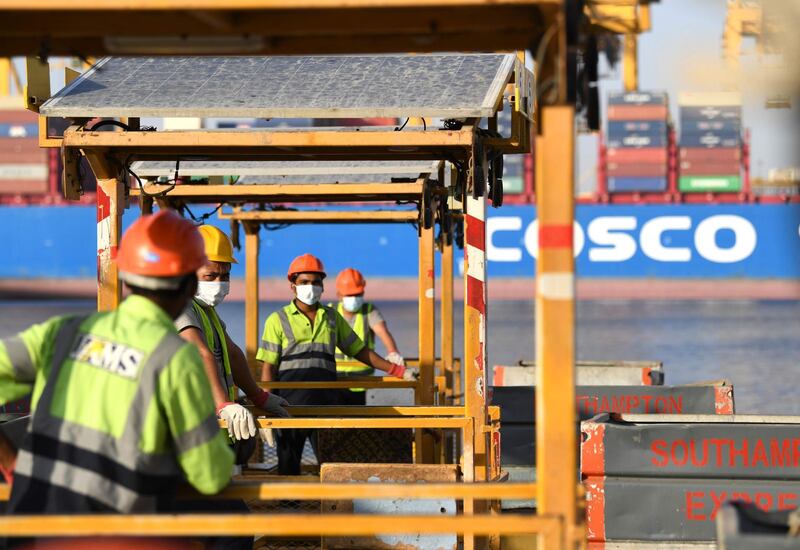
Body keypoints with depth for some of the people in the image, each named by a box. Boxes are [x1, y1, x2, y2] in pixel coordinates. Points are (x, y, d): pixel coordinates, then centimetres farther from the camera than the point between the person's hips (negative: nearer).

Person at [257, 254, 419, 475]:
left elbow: (359, 351, 21)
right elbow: (268, 367, 2)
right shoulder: (278, 321, 6)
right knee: (288, 469, -2)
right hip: (290, 404, -3)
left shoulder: (332, 318, 16)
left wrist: (399, 371, 15)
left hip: (326, 404, 3)